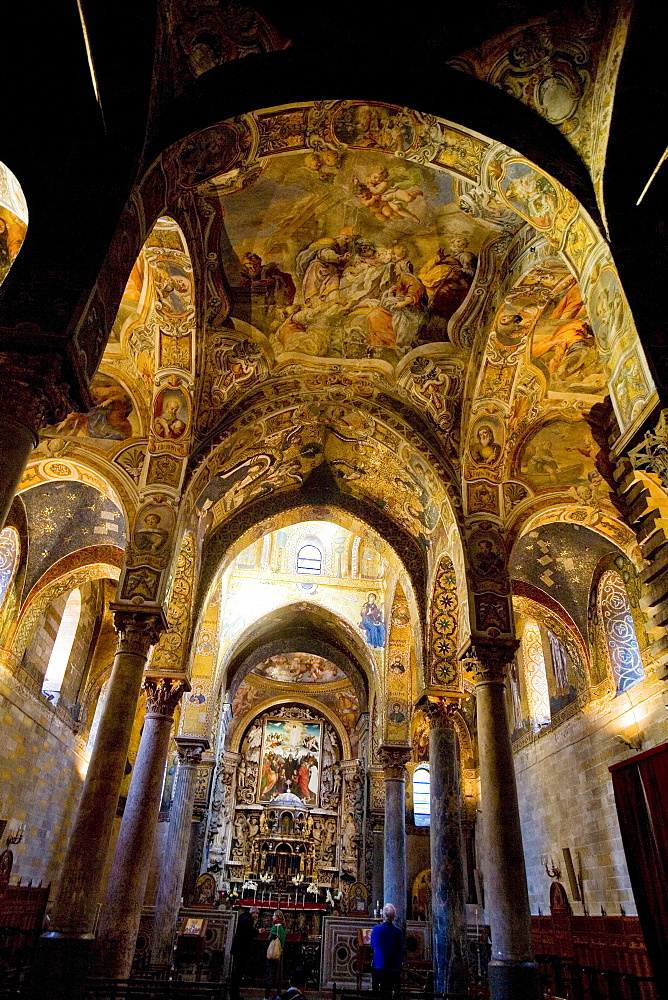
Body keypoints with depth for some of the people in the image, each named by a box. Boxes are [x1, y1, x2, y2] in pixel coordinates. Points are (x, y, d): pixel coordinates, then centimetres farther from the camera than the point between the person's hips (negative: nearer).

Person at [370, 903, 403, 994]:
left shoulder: (376, 929, -6)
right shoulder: (397, 931, -9)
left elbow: (372, 947, 8)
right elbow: (400, 951, -5)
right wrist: (399, 968, 4)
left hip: (378, 965, 1)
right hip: (393, 966, -1)